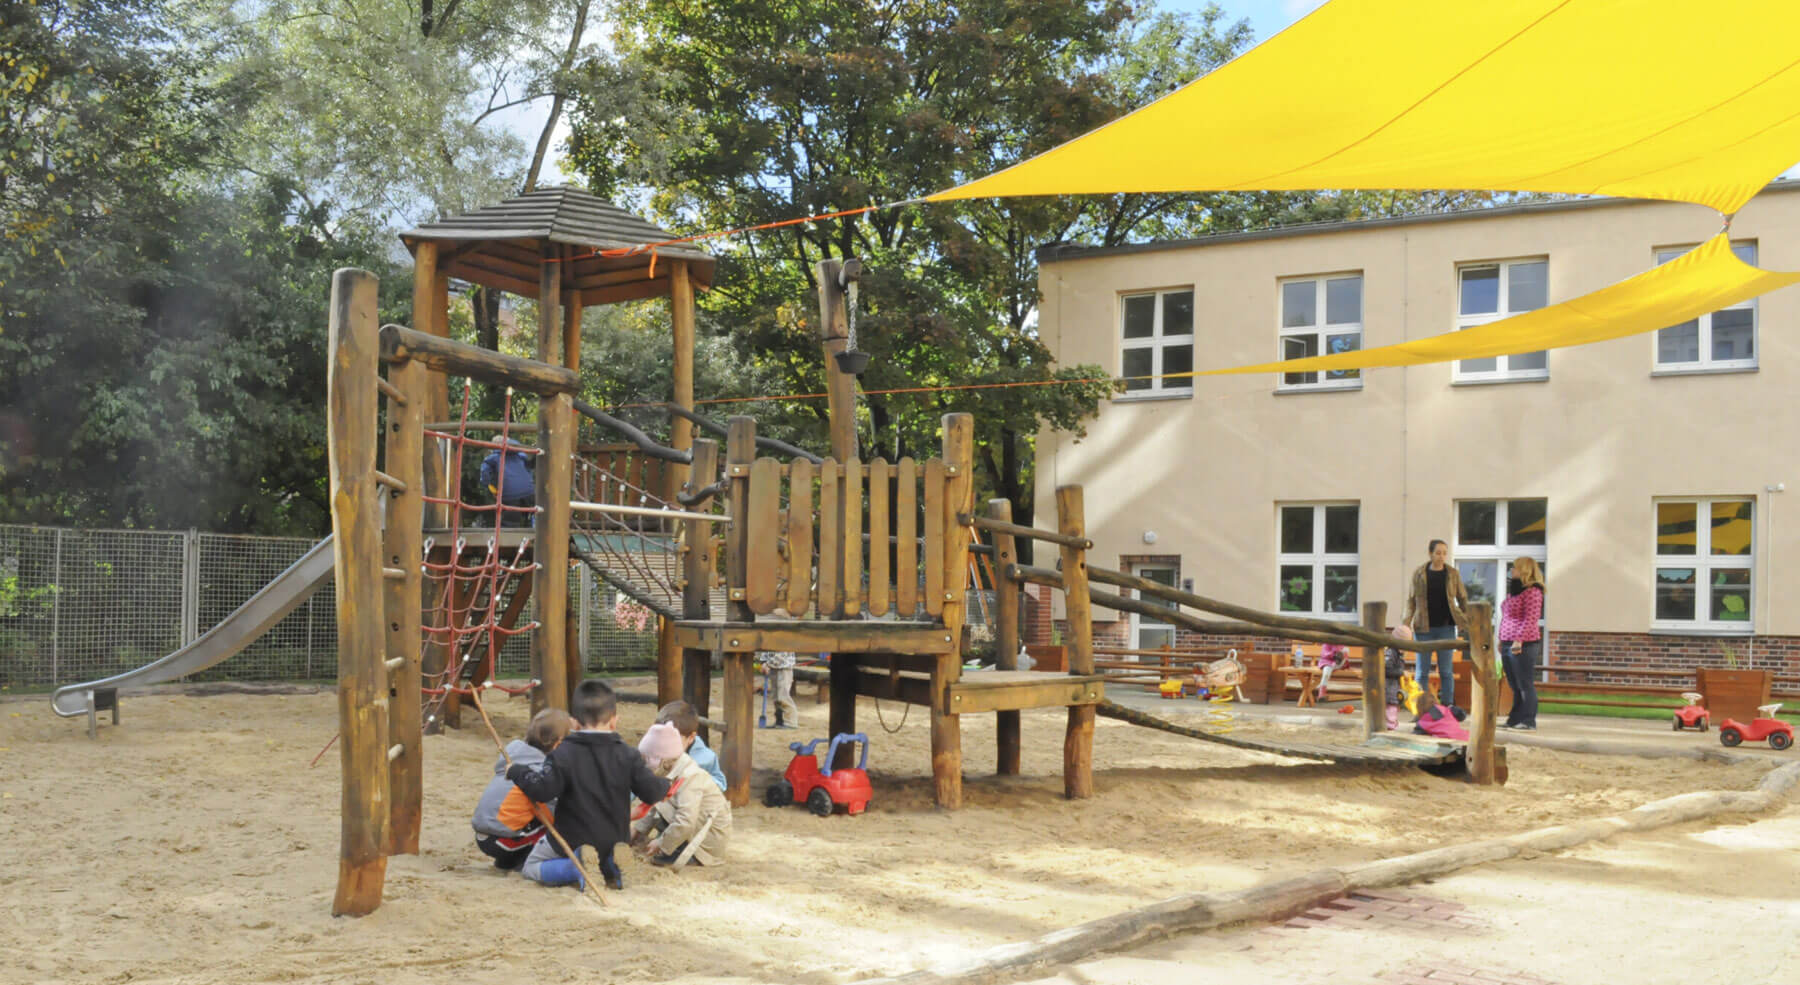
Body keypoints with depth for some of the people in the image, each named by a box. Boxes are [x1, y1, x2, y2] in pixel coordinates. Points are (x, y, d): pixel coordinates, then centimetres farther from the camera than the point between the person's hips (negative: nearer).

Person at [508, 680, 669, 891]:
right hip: (613, 842, 5)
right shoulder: (627, 755, -8)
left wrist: (517, 771, -7)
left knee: (531, 867, 15)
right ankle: (610, 866, 2)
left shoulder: (564, 755, -16)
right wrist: (665, 785, 15)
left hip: (572, 842, -4)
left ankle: (577, 868, -12)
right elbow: (651, 792, -7)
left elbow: (542, 790, -23)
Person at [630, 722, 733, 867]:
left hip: (710, 837, -10)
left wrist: (661, 844, -21)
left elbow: (686, 822, -30)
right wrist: (638, 829, 13)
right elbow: (653, 805, 18)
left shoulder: (689, 778, -23)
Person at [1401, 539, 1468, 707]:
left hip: (1446, 627, 0)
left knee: (1446, 671, 5)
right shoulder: (1419, 573, 0)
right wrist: (1406, 623, -7)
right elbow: (1411, 600, 2)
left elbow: (1462, 598, 6)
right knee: (1421, 671, 4)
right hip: (1424, 628, 0)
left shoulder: (1453, 573, 2)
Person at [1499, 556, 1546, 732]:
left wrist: (1519, 640, -23)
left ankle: (1529, 722, -3)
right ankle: (1515, 720, 15)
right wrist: (1502, 639, 21)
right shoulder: (1514, 591, 20)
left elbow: (1530, 619, -18)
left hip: (1523, 645, -9)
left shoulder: (1532, 591, -10)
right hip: (1509, 644, 9)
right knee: (1515, 686, 11)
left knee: (1525, 685, -6)